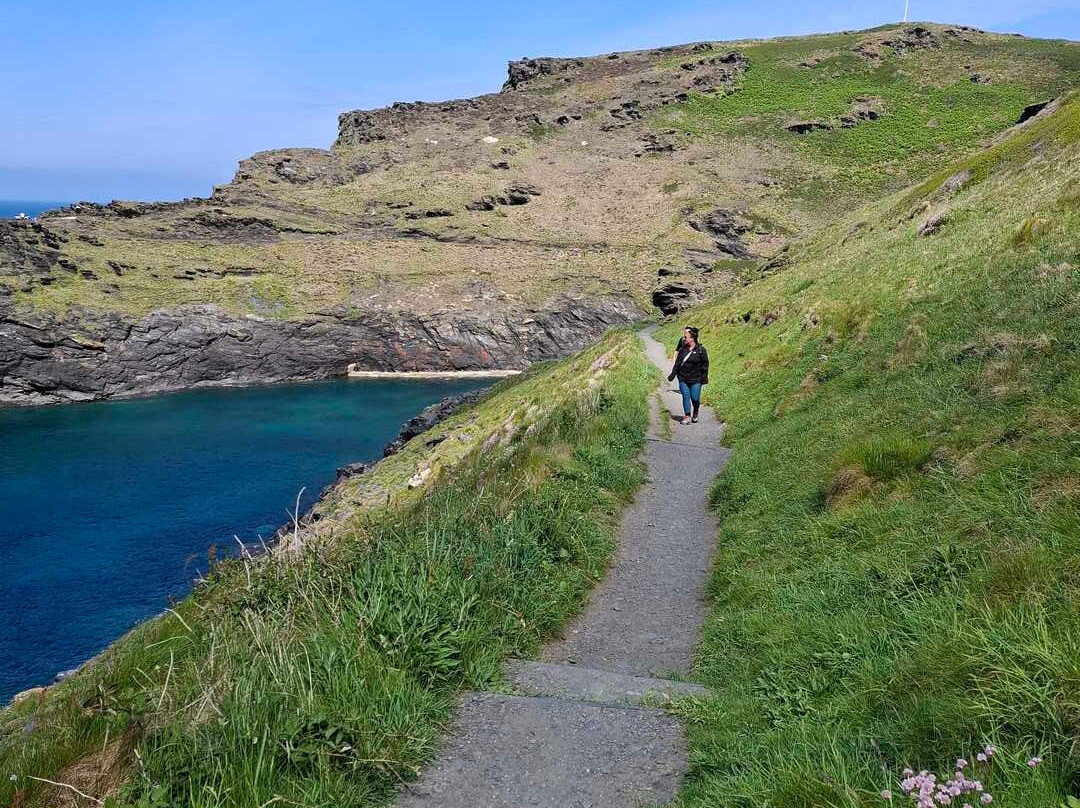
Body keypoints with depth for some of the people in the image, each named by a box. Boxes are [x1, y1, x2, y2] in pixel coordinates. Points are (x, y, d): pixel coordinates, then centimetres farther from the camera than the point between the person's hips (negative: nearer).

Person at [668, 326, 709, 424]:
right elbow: (677, 363, 12)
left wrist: (704, 377, -4)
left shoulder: (701, 350, -2)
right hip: (683, 379, 3)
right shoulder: (682, 350, 7)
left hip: (696, 379, -3)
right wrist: (673, 375, 10)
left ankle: (695, 414, 23)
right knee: (686, 397, 0)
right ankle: (687, 416, 7)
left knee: (695, 398, -2)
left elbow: (705, 364, 1)